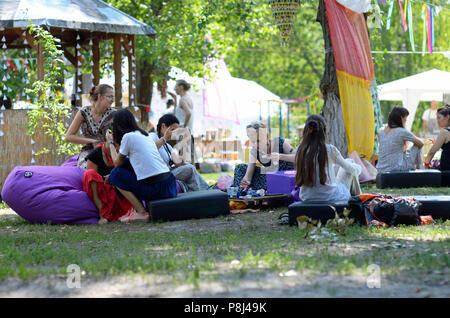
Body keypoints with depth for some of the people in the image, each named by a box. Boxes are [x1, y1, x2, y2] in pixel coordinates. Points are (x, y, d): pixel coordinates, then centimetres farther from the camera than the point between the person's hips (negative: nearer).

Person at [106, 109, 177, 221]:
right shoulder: (145, 135, 19)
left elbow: (117, 162, 8)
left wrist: (110, 143, 22)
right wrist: (116, 142, 37)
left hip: (155, 189, -8)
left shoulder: (128, 137, -4)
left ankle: (141, 212, 0)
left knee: (116, 174, 8)